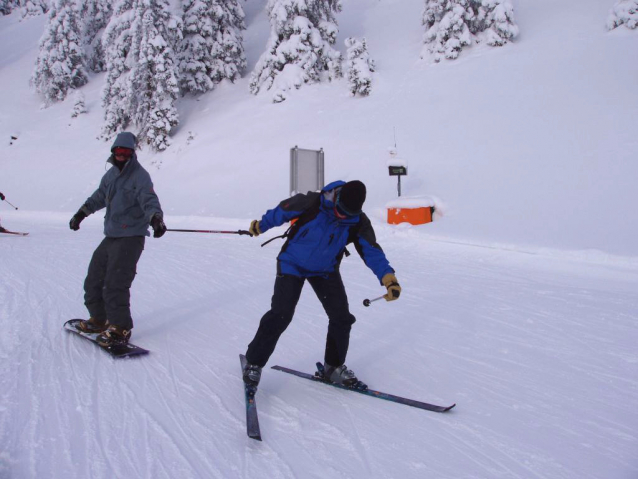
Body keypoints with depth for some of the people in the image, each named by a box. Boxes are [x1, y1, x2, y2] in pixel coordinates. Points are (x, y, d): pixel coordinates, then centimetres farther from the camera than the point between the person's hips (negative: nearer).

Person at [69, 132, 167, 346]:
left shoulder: (140, 176, -11)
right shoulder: (111, 174, 13)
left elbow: (149, 200, -24)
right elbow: (99, 197, 27)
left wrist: (156, 219, -43)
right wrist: (81, 213, 32)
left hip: (131, 238, -9)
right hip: (110, 237, 9)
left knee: (115, 284, -14)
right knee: (93, 279, 16)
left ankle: (120, 329, -2)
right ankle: (99, 319, 32)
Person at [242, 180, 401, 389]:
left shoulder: (358, 222, -18)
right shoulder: (311, 203, -27)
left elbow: (372, 251, -20)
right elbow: (282, 211, -10)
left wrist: (388, 278, -37)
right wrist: (260, 226, 7)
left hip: (325, 270, 4)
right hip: (293, 264, -3)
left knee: (342, 317, -3)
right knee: (280, 315, -14)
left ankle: (334, 366, 18)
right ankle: (254, 363, 5)